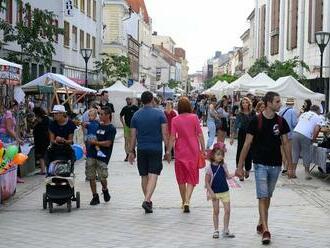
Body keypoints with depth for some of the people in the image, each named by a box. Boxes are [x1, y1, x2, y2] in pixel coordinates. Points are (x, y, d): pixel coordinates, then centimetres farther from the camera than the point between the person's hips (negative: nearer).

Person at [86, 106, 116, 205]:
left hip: (102, 157, -6)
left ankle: (105, 190, 24)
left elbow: (108, 143, -12)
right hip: (91, 155, 6)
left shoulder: (111, 129, -4)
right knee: (91, 177, 3)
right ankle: (95, 197, 14)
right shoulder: (98, 126, 15)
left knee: (102, 177, -7)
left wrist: (95, 142, -10)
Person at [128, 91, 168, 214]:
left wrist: (131, 151, 12)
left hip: (141, 149, 2)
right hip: (156, 149, -2)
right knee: (153, 175, -5)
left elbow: (133, 135, 4)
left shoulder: (136, 115, 3)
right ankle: (146, 200, -21)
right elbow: (164, 134, -6)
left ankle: (148, 201, 20)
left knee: (144, 176, 12)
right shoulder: (160, 114, -2)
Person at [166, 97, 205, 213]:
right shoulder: (194, 117, -5)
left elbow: (172, 137, -7)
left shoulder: (175, 120, -5)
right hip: (193, 151, -1)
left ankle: (184, 202, 24)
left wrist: (168, 151, 0)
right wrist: (203, 149, 5)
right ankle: (187, 201, -13)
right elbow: (200, 135, -4)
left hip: (180, 152, 1)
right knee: (191, 177, 4)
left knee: (181, 178, 15)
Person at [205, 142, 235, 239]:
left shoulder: (223, 165, 1)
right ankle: (216, 230, 16)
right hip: (215, 193, -4)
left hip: (225, 191, 4)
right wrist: (211, 192, -16)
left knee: (227, 210, 1)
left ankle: (225, 231, 10)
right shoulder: (209, 168, -11)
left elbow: (227, 176, 7)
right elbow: (207, 182, -10)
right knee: (216, 211, 6)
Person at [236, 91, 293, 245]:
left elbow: (285, 144, 8)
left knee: (268, 197, 14)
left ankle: (261, 223, 30)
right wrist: (240, 166, -7)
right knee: (262, 197, -8)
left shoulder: (281, 122, 2)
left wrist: (290, 165, 6)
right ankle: (265, 230, -9)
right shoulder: (256, 121, -9)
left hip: (276, 165, 4)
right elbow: (247, 144, -6)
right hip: (260, 164, -4)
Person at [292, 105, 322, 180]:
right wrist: (313, 139, 6)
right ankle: (307, 173, 13)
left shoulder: (303, 114, 25)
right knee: (306, 154, 8)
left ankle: (293, 171, 12)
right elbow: (317, 129, -6)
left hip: (295, 132, 4)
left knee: (295, 153, 12)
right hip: (305, 136, -4)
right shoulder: (318, 118, 9)